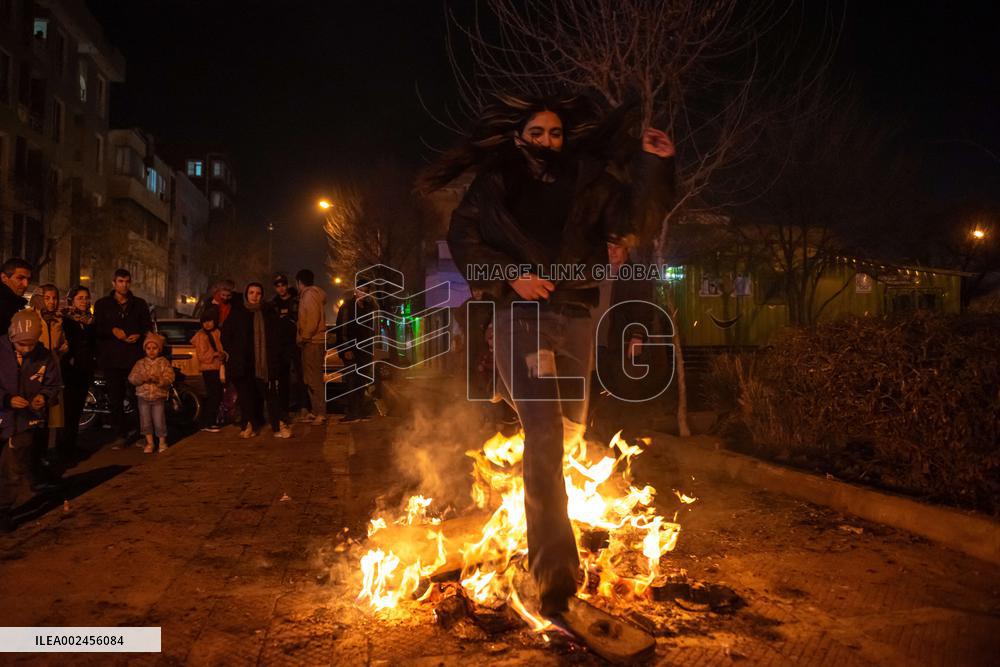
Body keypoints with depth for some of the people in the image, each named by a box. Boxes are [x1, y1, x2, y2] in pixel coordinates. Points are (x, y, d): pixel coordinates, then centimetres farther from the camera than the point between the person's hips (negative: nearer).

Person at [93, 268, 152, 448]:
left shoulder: (140, 304, 14)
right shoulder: (103, 304, 11)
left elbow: (148, 327, 14)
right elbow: (97, 329, 7)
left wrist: (139, 335, -6)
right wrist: (113, 330, -12)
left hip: (135, 357, 0)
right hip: (111, 357, 0)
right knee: (115, 398, 0)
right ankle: (120, 435, 6)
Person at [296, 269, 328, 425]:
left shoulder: (310, 295, -10)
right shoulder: (307, 295, 19)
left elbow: (312, 320, -20)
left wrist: (302, 338, -13)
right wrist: (302, 338, 12)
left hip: (312, 342, -10)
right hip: (311, 342, 10)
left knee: (314, 378, -8)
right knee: (310, 378, 13)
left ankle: (320, 413, -7)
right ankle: (314, 411, 19)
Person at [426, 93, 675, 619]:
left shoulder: (587, 183, 9)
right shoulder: (494, 185, 5)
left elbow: (635, 221, 1)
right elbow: (463, 239, 1)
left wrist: (653, 166, -12)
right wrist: (509, 276, -12)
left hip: (575, 316, 4)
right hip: (521, 314, -4)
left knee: (571, 427, 16)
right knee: (545, 430, -17)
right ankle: (555, 574, -14)